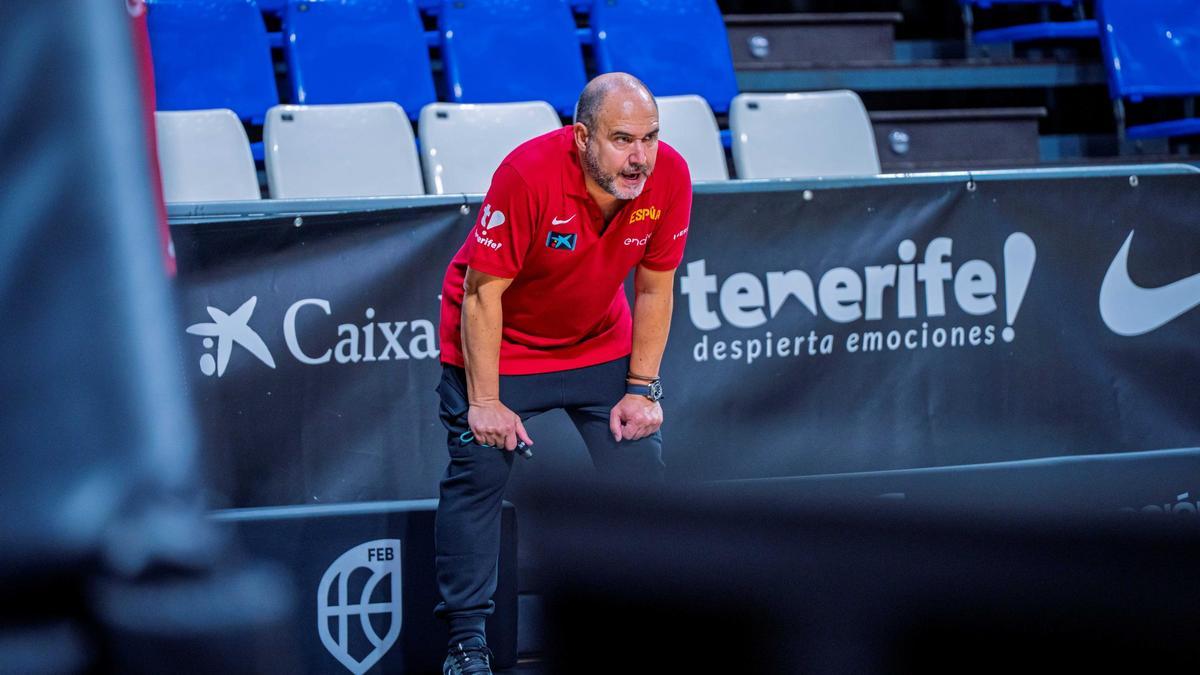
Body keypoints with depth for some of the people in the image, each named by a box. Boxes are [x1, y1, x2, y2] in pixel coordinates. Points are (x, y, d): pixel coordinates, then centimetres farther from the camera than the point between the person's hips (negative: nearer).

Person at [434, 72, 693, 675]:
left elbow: (654, 289, -5)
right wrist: (484, 402, -22)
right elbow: (483, 292, -24)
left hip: (601, 343, 4)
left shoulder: (669, 177, -20)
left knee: (640, 469, -1)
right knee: (478, 473, -9)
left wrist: (641, 390, -5)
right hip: (500, 341, -4)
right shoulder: (528, 174, -32)